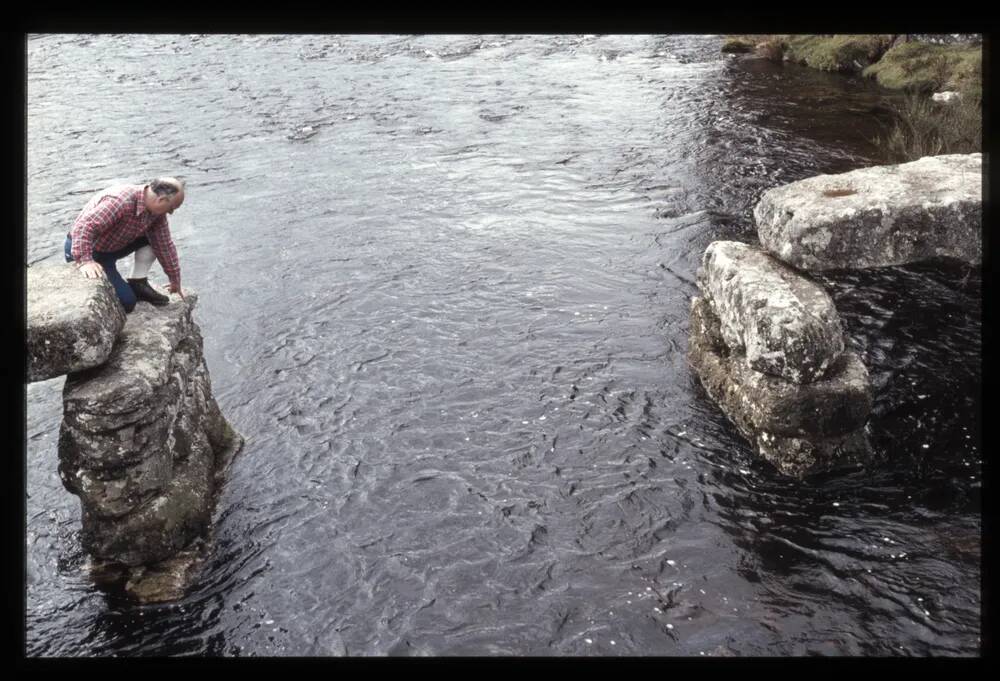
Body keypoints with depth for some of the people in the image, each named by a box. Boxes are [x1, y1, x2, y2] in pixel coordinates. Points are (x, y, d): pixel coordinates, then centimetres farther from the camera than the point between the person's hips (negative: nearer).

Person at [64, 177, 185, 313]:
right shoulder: (122, 201, -33)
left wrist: (175, 280, 9)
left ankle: (138, 284, 5)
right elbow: (83, 226, -39)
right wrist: (84, 261, -45)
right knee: (126, 302, -16)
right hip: (87, 250, -8)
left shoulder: (156, 210, -6)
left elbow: (165, 245, 3)